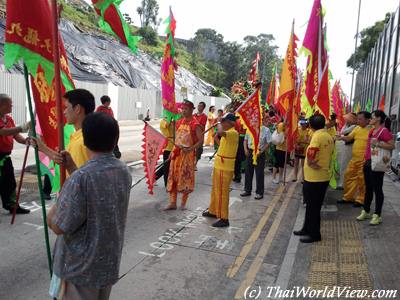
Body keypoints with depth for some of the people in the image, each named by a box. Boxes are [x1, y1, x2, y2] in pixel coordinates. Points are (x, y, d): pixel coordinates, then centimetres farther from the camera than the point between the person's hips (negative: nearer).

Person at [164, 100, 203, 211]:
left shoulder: (195, 125, -10)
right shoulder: (179, 122, 9)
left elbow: (201, 140, -12)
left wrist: (190, 149, -22)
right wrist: (173, 150, 10)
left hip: (188, 154, -6)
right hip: (176, 152, 6)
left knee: (186, 178, 3)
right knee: (173, 177, 5)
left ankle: (183, 203, 18)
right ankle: (172, 203, 13)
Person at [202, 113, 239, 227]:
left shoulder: (233, 133, -18)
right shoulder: (227, 133, 14)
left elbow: (221, 132, -36)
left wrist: (219, 124, -19)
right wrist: (217, 138, 10)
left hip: (225, 167, -10)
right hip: (219, 165, 10)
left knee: (222, 192, -5)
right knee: (215, 190, 20)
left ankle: (224, 219, 3)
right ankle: (213, 211, 35)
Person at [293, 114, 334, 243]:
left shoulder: (317, 136, -18)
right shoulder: (329, 137, 8)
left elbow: (310, 156, -27)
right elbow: (329, 155, 13)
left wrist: (311, 164, -10)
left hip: (314, 178, -9)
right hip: (323, 176, 9)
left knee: (313, 207, 3)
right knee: (312, 205, 19)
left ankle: (314, 234, 15)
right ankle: (307, 229, 32)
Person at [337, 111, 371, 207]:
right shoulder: (357, 128, 9)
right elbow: (348, 138, 10)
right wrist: (341, 137, -10)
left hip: (364, 160, -7)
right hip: (354, 158, 7)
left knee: (362, 180, 2)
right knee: (348, 175, 12)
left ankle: (361, 200, 17)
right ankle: (348, 197, 25)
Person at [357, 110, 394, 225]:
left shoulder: (384, 131, -13)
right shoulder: (372, 131, 12)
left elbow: (392, 146, -17)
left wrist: (378, 144, -26)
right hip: (368, 162, 8)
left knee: (377, 189, 0)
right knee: (368, 188, 16)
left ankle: (377, 215, 10)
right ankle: (366, 211, 27)